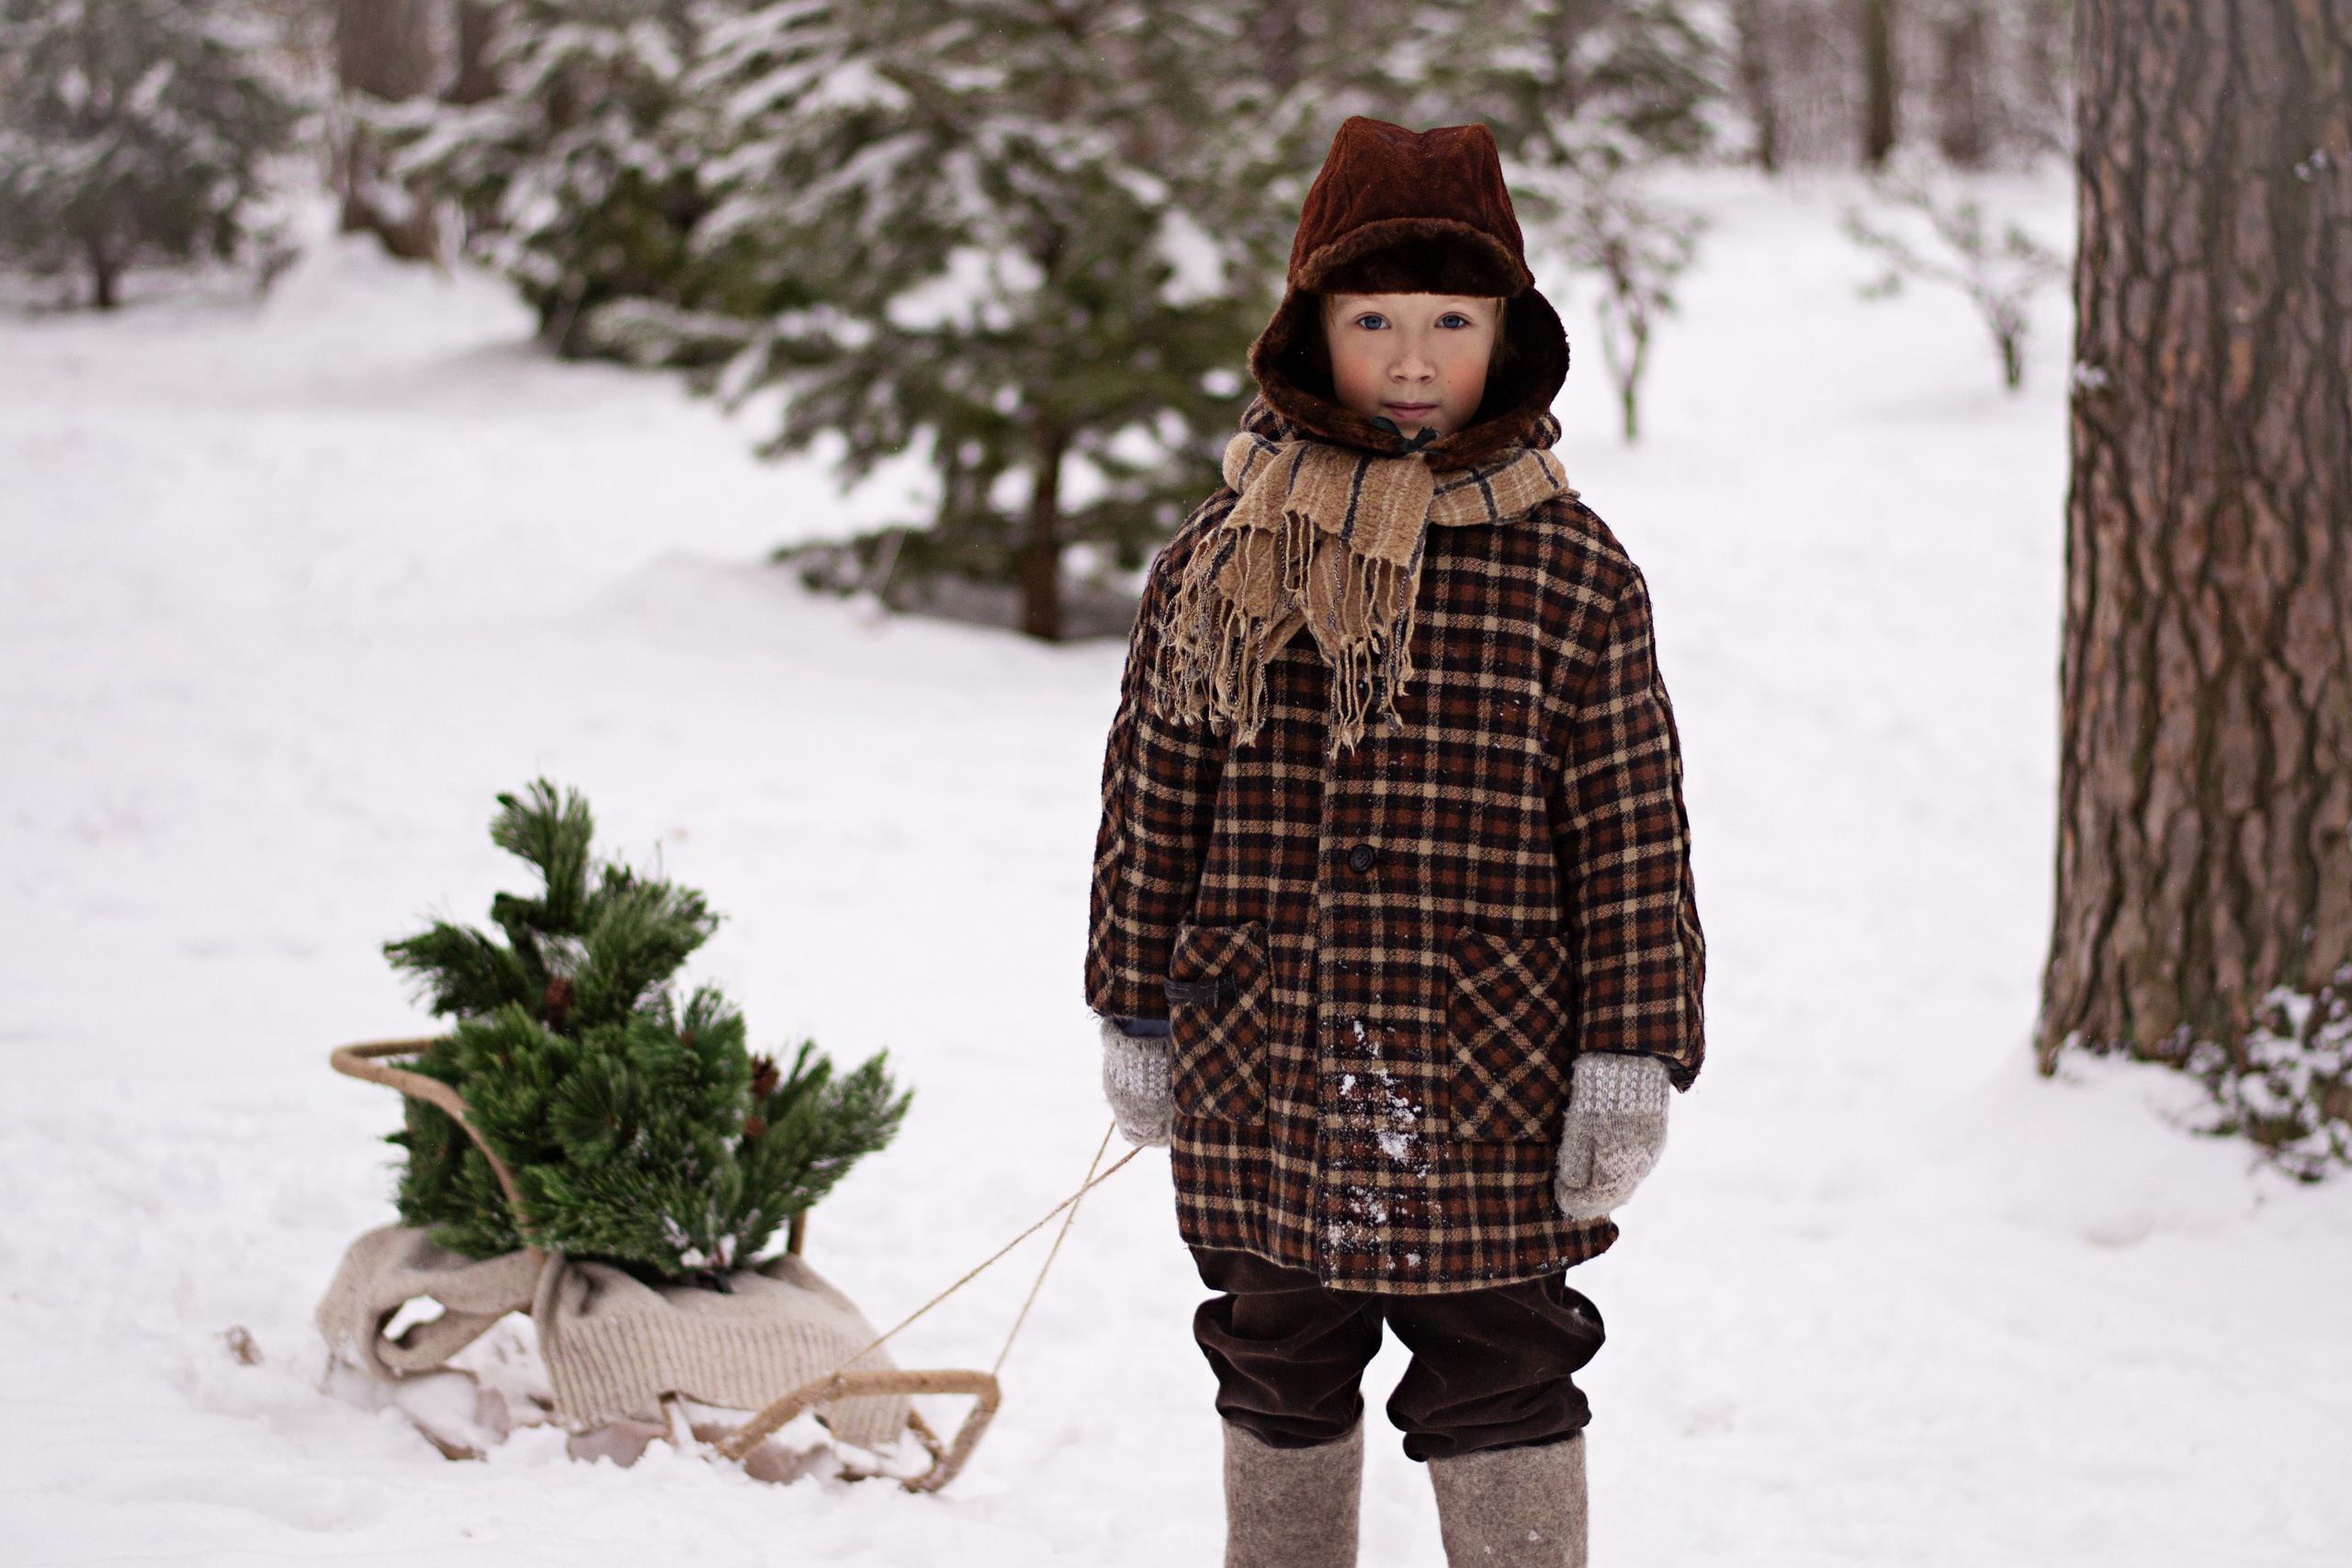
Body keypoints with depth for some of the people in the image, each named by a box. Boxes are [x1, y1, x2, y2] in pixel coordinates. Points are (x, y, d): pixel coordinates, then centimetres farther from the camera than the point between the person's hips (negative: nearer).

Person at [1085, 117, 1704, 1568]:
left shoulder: (1576, 575, -4)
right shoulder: (1219, 560, 1)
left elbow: (1634, 838, -2)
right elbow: (1152, 800, 8)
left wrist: (1631, 1062, -6)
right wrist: (1137, 1016, 9)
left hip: (1488, 1110, -2)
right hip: (1261, 1089, 2)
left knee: (1503, 1395, 5)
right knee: (1281, 1395, 16)